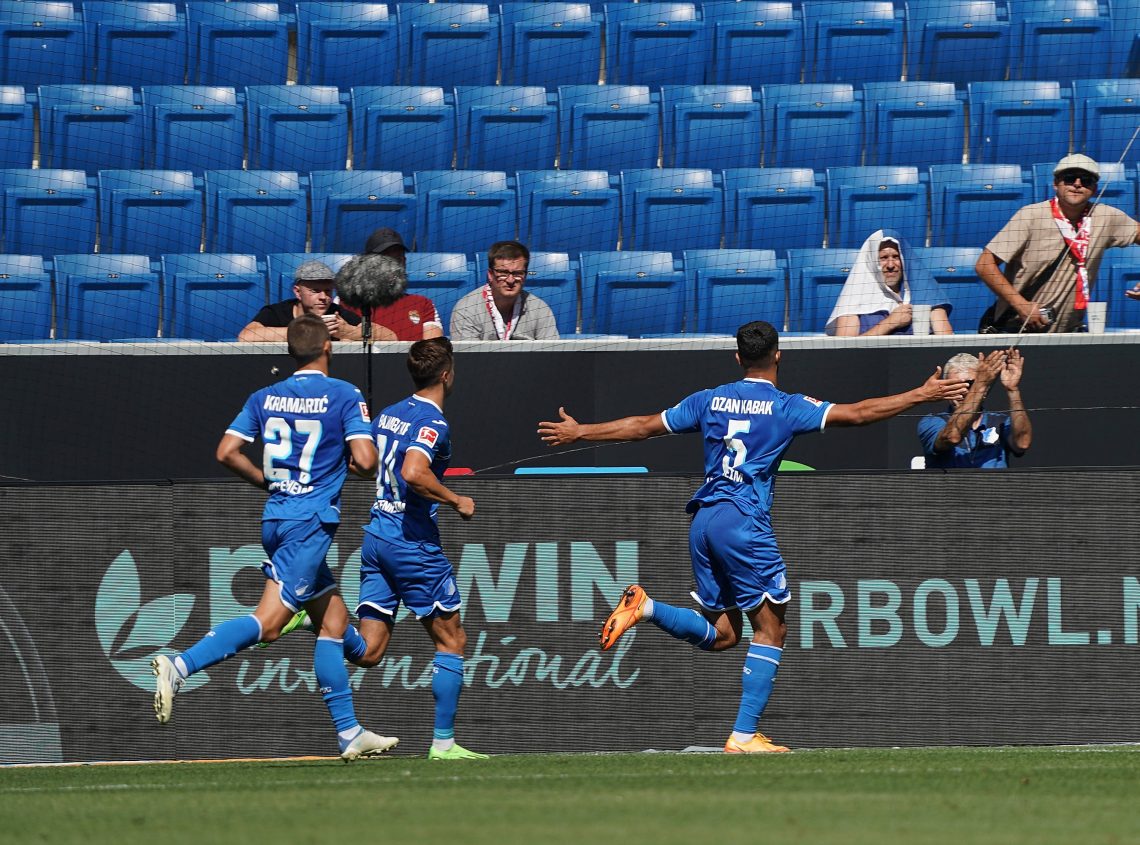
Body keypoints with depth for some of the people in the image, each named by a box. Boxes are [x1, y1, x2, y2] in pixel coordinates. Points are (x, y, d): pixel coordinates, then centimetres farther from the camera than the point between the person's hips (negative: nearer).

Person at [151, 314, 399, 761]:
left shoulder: (265, 397, 10)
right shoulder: (343, 395, -4)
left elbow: (227, 452, 5)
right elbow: (366, 460, -13)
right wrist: (352, 463, 10)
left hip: (276, 519, 7)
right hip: (311, 521, -7)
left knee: (333, 619, 14)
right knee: (268, 622, -16)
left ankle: (349, 733, 14)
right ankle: (180, 666, -33)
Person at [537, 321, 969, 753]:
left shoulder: (709, 400, 12)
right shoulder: (786, 407, -1)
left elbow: (643, 426, 17)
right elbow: (857, 413, -5)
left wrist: (579, 432, 29)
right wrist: (923, 395, 1)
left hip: (703, 521, 6)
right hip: (745, 523, -6)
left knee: (721, 634, 15)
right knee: (770, 630, 1)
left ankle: (645, 607, -8)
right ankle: (744, 735, -8)